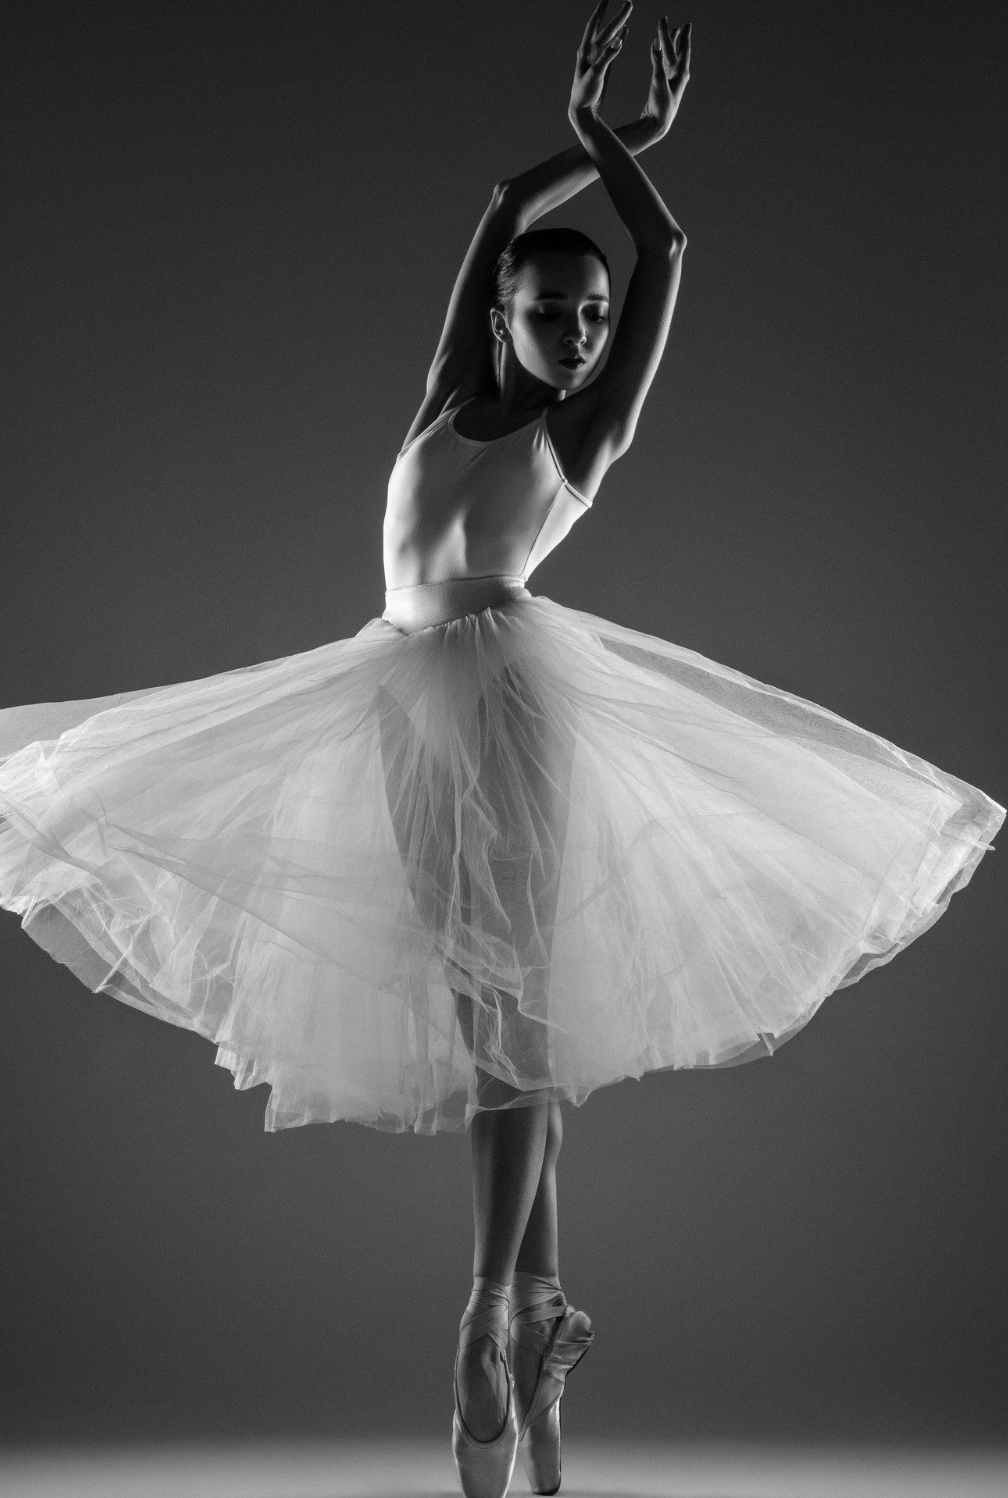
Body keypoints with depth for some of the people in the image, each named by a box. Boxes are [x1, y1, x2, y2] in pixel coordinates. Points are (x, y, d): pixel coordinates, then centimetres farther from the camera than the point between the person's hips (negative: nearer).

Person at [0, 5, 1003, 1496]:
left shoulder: (588, 432, 10)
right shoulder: (452, 401, 18)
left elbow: (667, 253, 10)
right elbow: (503, 213, 16)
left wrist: (619, 148, 22)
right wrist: (589, 144, 22)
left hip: (510, 678, -4)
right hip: (406, 699, 4)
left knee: (512, 993, -9)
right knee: (474, 996, 4)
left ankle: (493, 1318, -7)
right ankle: (541, 1298, 11)